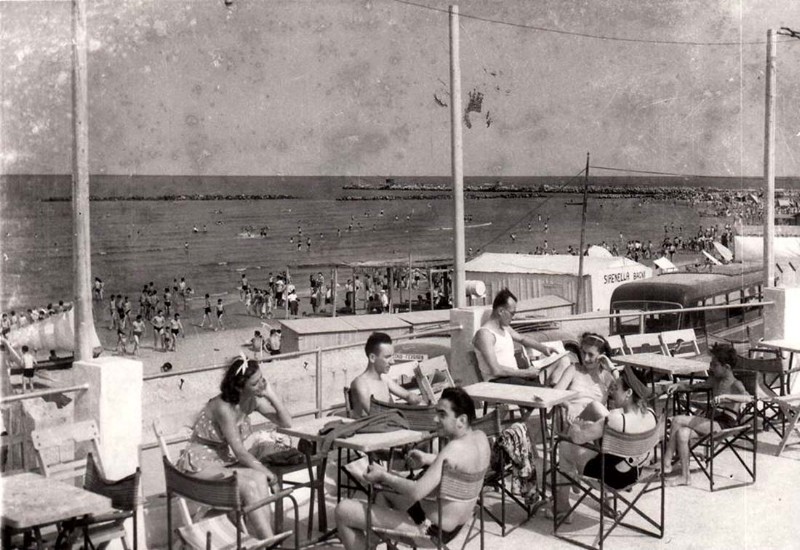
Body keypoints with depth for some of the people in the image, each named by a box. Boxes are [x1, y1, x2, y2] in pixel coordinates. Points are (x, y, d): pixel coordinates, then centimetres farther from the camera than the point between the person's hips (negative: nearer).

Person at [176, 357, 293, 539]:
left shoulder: (254, 400, -4)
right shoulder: (224, 407, -25)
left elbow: (286, 423, -4)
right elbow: (239, 451, -23)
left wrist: (272, 394, -16)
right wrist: (267, 472, -14)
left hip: (224, 459, 7)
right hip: (201, 464, -7)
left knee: (259, 479, -23)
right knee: (251, 484, -28)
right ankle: (270, 541, -22)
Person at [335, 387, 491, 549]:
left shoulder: (454, 449, -31)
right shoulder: (480, 437, -3)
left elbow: (416, 492, -34)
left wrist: (383, 476, -20)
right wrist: (427, 458, 11)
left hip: (434, 528, -10)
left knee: (343, 511, -7)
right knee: (385, 489, 33)